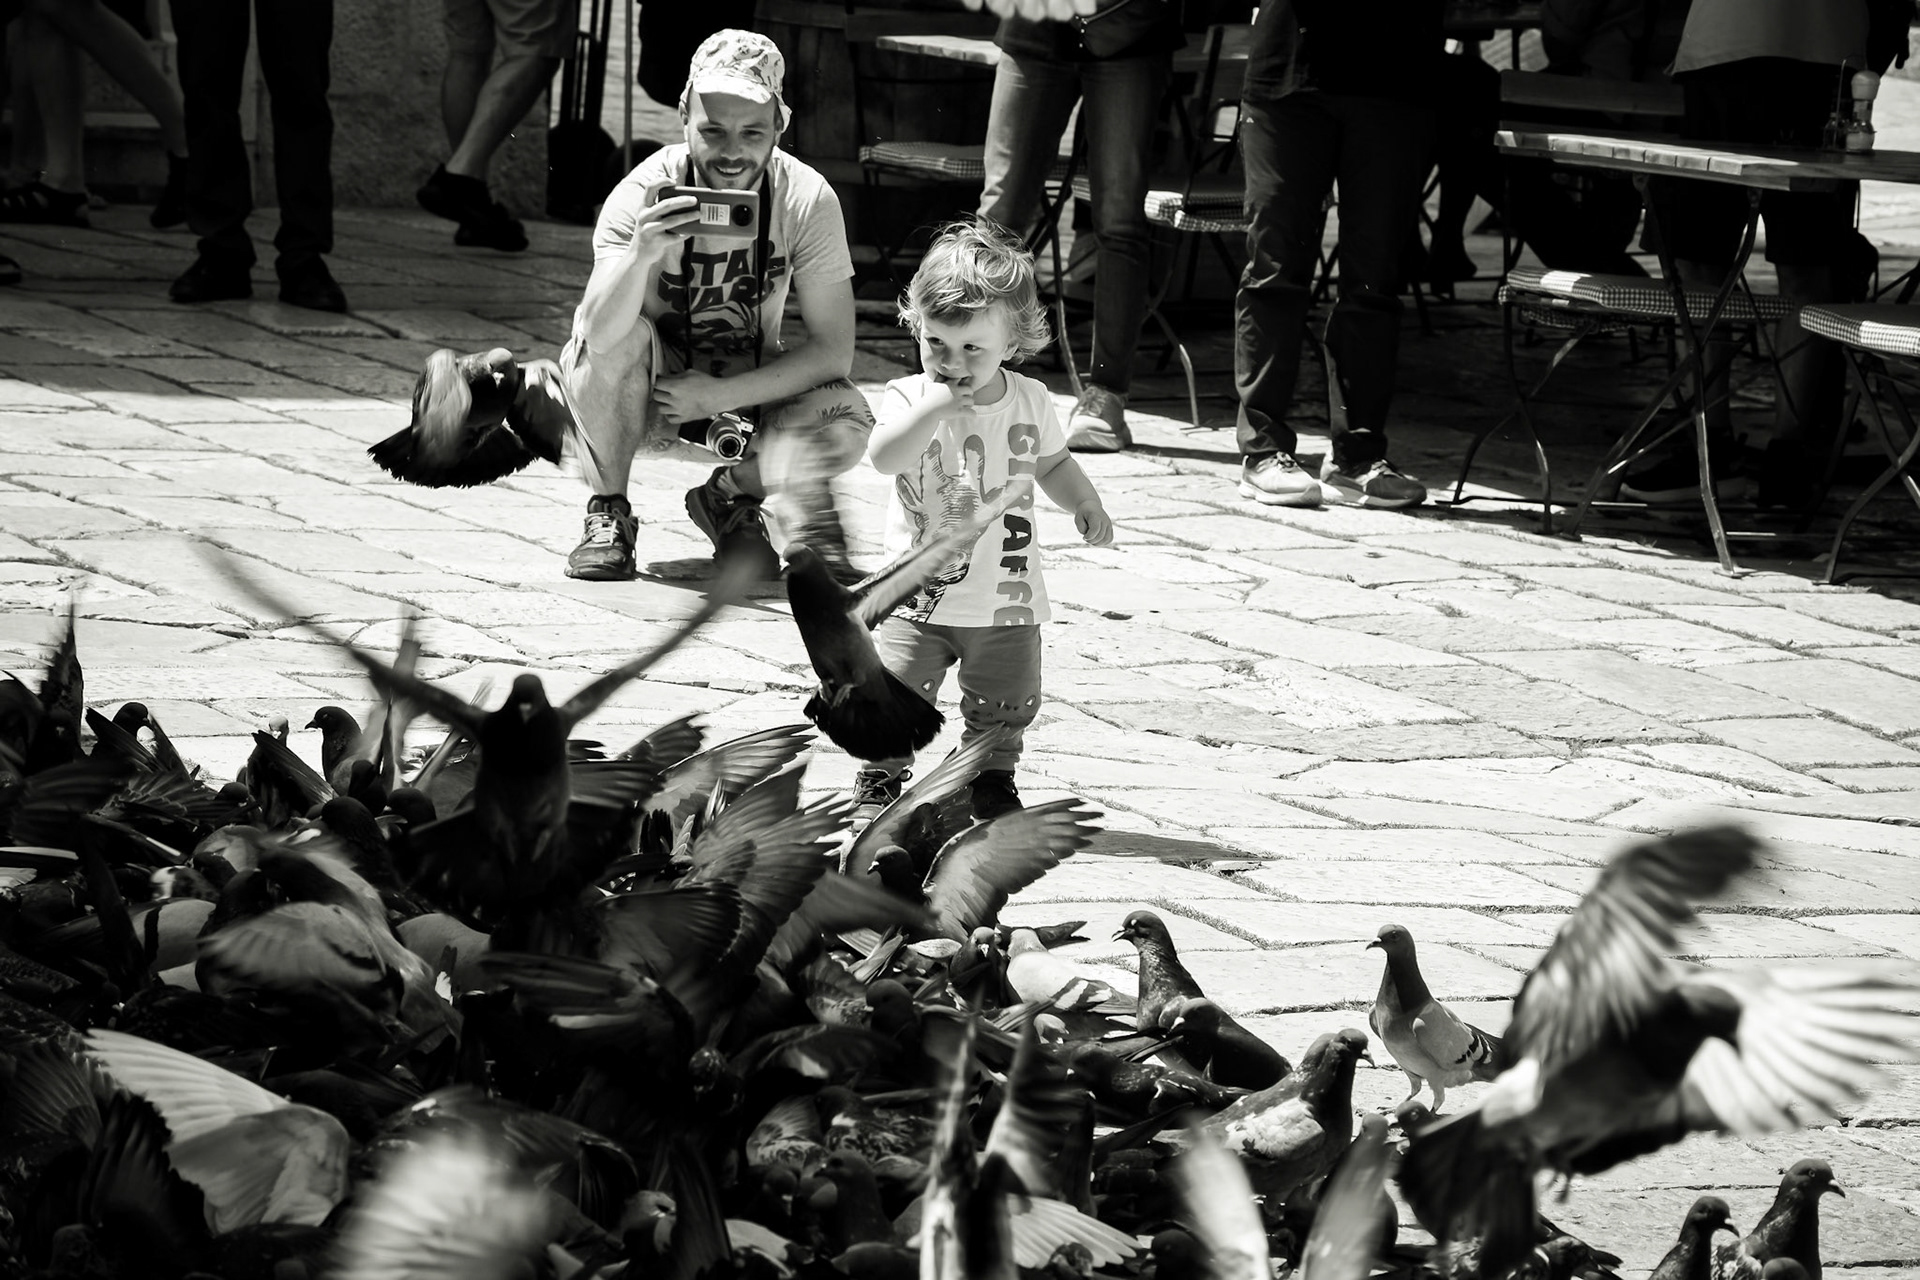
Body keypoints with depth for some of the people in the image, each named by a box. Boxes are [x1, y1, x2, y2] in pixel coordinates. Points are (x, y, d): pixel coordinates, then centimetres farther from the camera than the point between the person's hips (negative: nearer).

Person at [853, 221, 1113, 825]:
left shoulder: (1030, 401, 0)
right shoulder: (910, 398, -11)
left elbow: (1052, 462, 19)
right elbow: (885, 457, -30)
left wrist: (1085, 504, 2)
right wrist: (936, 404, -37)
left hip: (1006, 598, 3)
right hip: (920, 594, -3)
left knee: (1004, 706, 12)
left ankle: (992, 779, 35)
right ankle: (878, 781, 13)